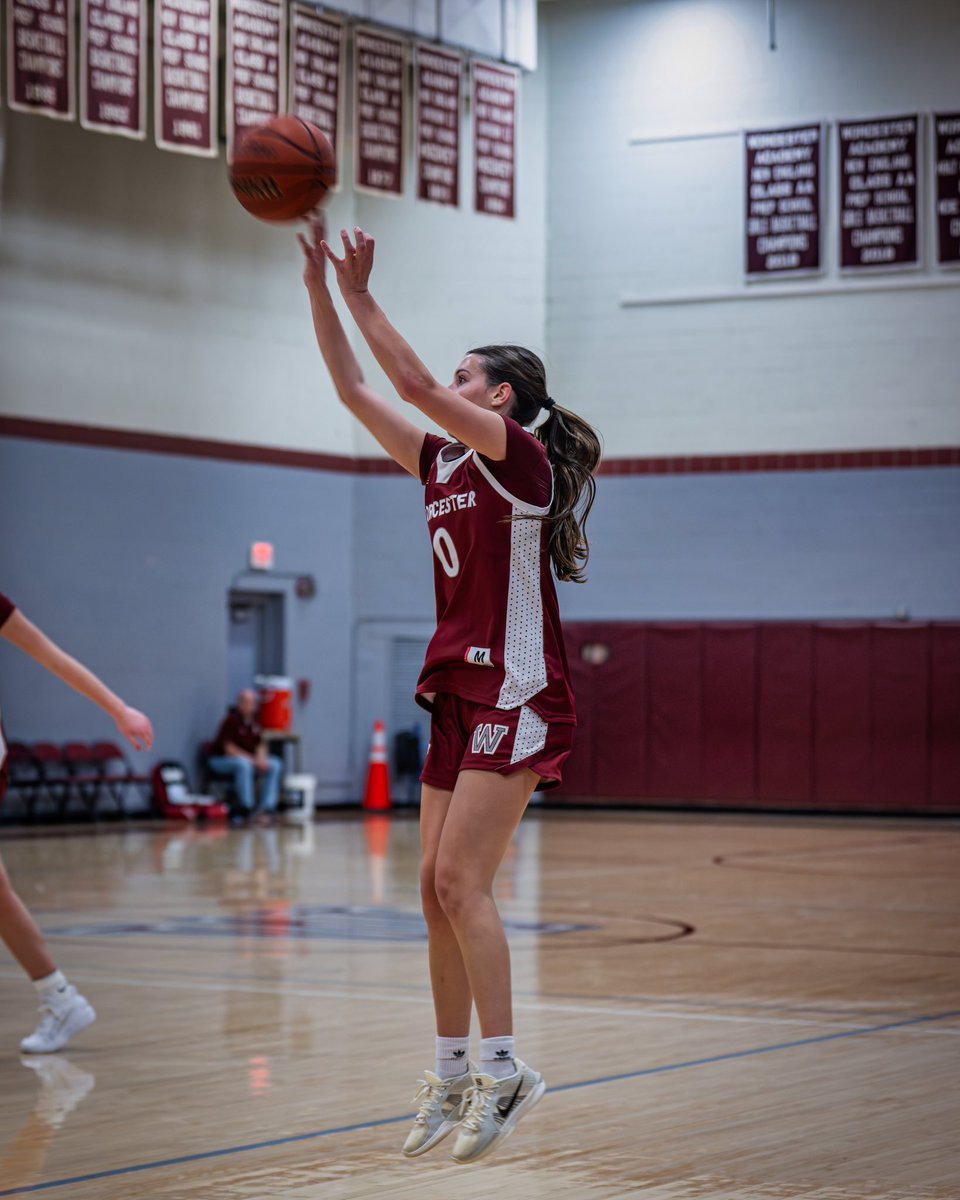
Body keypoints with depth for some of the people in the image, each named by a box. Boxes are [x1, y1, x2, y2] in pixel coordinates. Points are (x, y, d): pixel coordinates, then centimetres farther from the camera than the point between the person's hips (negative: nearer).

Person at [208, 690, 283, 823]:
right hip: (222, 760, -7)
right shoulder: (231, 720, -17)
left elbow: (260, 744, 9)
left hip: (251, 759, 7)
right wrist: (253, 760, -24)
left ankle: (268, 808, -20)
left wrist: (262, 758, -14)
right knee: (244, 764, -39)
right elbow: (229, 748, -21)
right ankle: (247, 809, -36)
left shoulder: (254, 721, 5)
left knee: (275, 765, -12)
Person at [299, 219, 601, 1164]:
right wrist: (318, 289, 10)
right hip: (457, 694, 8)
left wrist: (361, 296, -14)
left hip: (516, 694, -8)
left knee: (460, 880, -15)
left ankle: (503, 1068, -10)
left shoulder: (518, 454, -7)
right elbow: (354, 390, 16)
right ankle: (453, 1074, 10)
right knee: (438, 890, 5)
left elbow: (413, 384, -18)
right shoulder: (443, 466, 15)